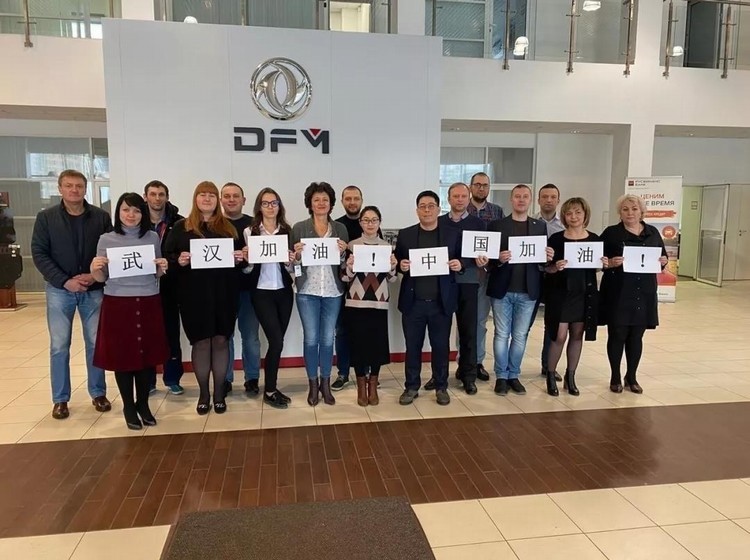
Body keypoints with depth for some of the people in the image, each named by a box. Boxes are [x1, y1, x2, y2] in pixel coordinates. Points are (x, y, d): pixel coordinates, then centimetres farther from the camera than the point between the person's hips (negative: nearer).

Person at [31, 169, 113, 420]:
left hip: (94, 290, 1)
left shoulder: (101, 217, 1)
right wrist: (64, 281, -15)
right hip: (59, 290, 0)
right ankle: (60, 399, 16)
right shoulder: (46, 217, 0)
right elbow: (39, 254, -4)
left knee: (96, 343, 7)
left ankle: (98, 393, 21)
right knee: (59, 346, 4)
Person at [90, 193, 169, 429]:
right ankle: (128, 407, 20)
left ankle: (143, 404, 24)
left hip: (148, 304, 1)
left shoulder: (153, 237, 5)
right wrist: (94, 269, -16)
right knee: (122, 356, 3)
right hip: (117, 304, -1)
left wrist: (162, 268, -9)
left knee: (147, 355, 6)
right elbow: (101, 279, 5)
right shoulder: (107, 239, 2)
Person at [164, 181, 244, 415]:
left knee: (221, 339, 4)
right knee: (200, 341, 3)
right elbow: (168, 256, 4)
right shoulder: (181, 227, 7)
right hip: (194, 294, -1)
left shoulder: (229, 227, 11)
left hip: (223, 292, 1)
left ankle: (219, 393, 16)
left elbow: (240, 254, 16)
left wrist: (240, 258, -6)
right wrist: (179, 261, -16)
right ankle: (203, 394, 17)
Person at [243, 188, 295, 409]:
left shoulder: (287, 231, 7)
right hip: (261, 292, -3)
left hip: (284, 291, 3)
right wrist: (248, 260, -21)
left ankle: (270, 386, 22)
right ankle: (269, 391, 7)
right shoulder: (250, 231, 0)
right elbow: (245, 268, 0)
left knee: (277, 340, 7)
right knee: (277, 341, -9)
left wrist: (292, 260, -10)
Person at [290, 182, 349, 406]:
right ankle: (313, 384, 20)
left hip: (333, 292, 1)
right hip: (307, 292, -1)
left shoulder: (340, 229, 6)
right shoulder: (299, 228, 1)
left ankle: (325, 383, 23)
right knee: (311, 339, 3)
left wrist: (342, 252, -12)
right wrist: (297, 255, -18)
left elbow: (346, 263, 8)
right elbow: (292, 261, 3)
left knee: (328, 340, 8)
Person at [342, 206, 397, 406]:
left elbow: (391, 280, 10)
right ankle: (361, 387, 17)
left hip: (379, 303, 2)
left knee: (378, 343, 3)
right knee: (358, 343, 1)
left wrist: (393, 267, -10)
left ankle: (373, 386, 21)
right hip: (356, 303, -1)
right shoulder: (352, 245, 2)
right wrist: (349, 266, -18)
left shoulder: (387, 246, 8)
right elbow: (345, 278, 2)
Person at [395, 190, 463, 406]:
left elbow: (462, 262, 8)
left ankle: (441, 387, 25)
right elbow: (397, 264, 7)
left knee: (441, 346, 9)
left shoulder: (452, 234, 4)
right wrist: (401, 266, -14)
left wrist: (459, 265, -14)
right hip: (413, 302, 0)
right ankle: (411, 387, 22)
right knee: (412, 346, 9)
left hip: (441, 302, 0)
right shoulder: (405, 235, 5)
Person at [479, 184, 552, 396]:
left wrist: (548, 257, -12)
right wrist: (499, 260, -21)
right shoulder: (496, 225, 1)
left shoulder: (540, 227, 8)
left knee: (520, 336, 9)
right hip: (502, 289, -2)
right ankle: (501, 376, 17)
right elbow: (487, 257, -2)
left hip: (527, 291, 2)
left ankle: (514, 375, 22)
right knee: (502, 335, 5)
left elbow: (544, 257, 9)